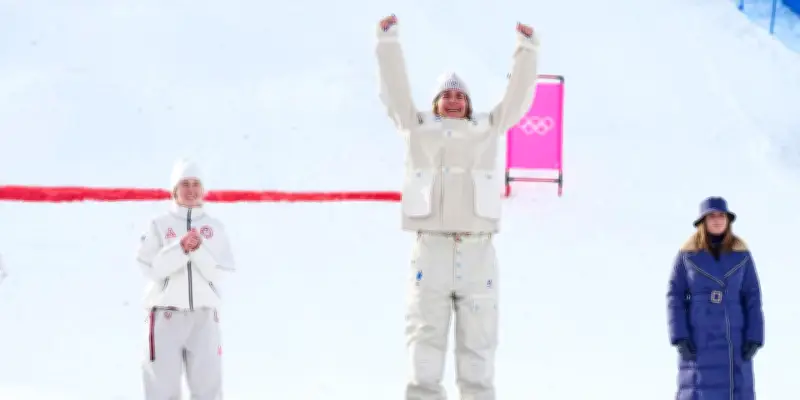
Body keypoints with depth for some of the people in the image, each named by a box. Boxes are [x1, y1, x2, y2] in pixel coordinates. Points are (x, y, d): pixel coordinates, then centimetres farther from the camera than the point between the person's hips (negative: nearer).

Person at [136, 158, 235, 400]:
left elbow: (219, 273, 0)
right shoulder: (159, 226, 4)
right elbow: (151, 269, -6)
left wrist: (199, 249, -15)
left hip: (203, 316, 2)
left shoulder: (215, 227, 8)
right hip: (166, 315, -1)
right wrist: (180, 248, -17)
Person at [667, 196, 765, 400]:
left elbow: (753, 299, 4)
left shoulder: (742, 255, 4)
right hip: (698, 338, -2)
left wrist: (754, 339, -7)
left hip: (732, 338, 2)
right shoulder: (687, 255, 0)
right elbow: (675, 298, -2)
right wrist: (680, 338, -13)